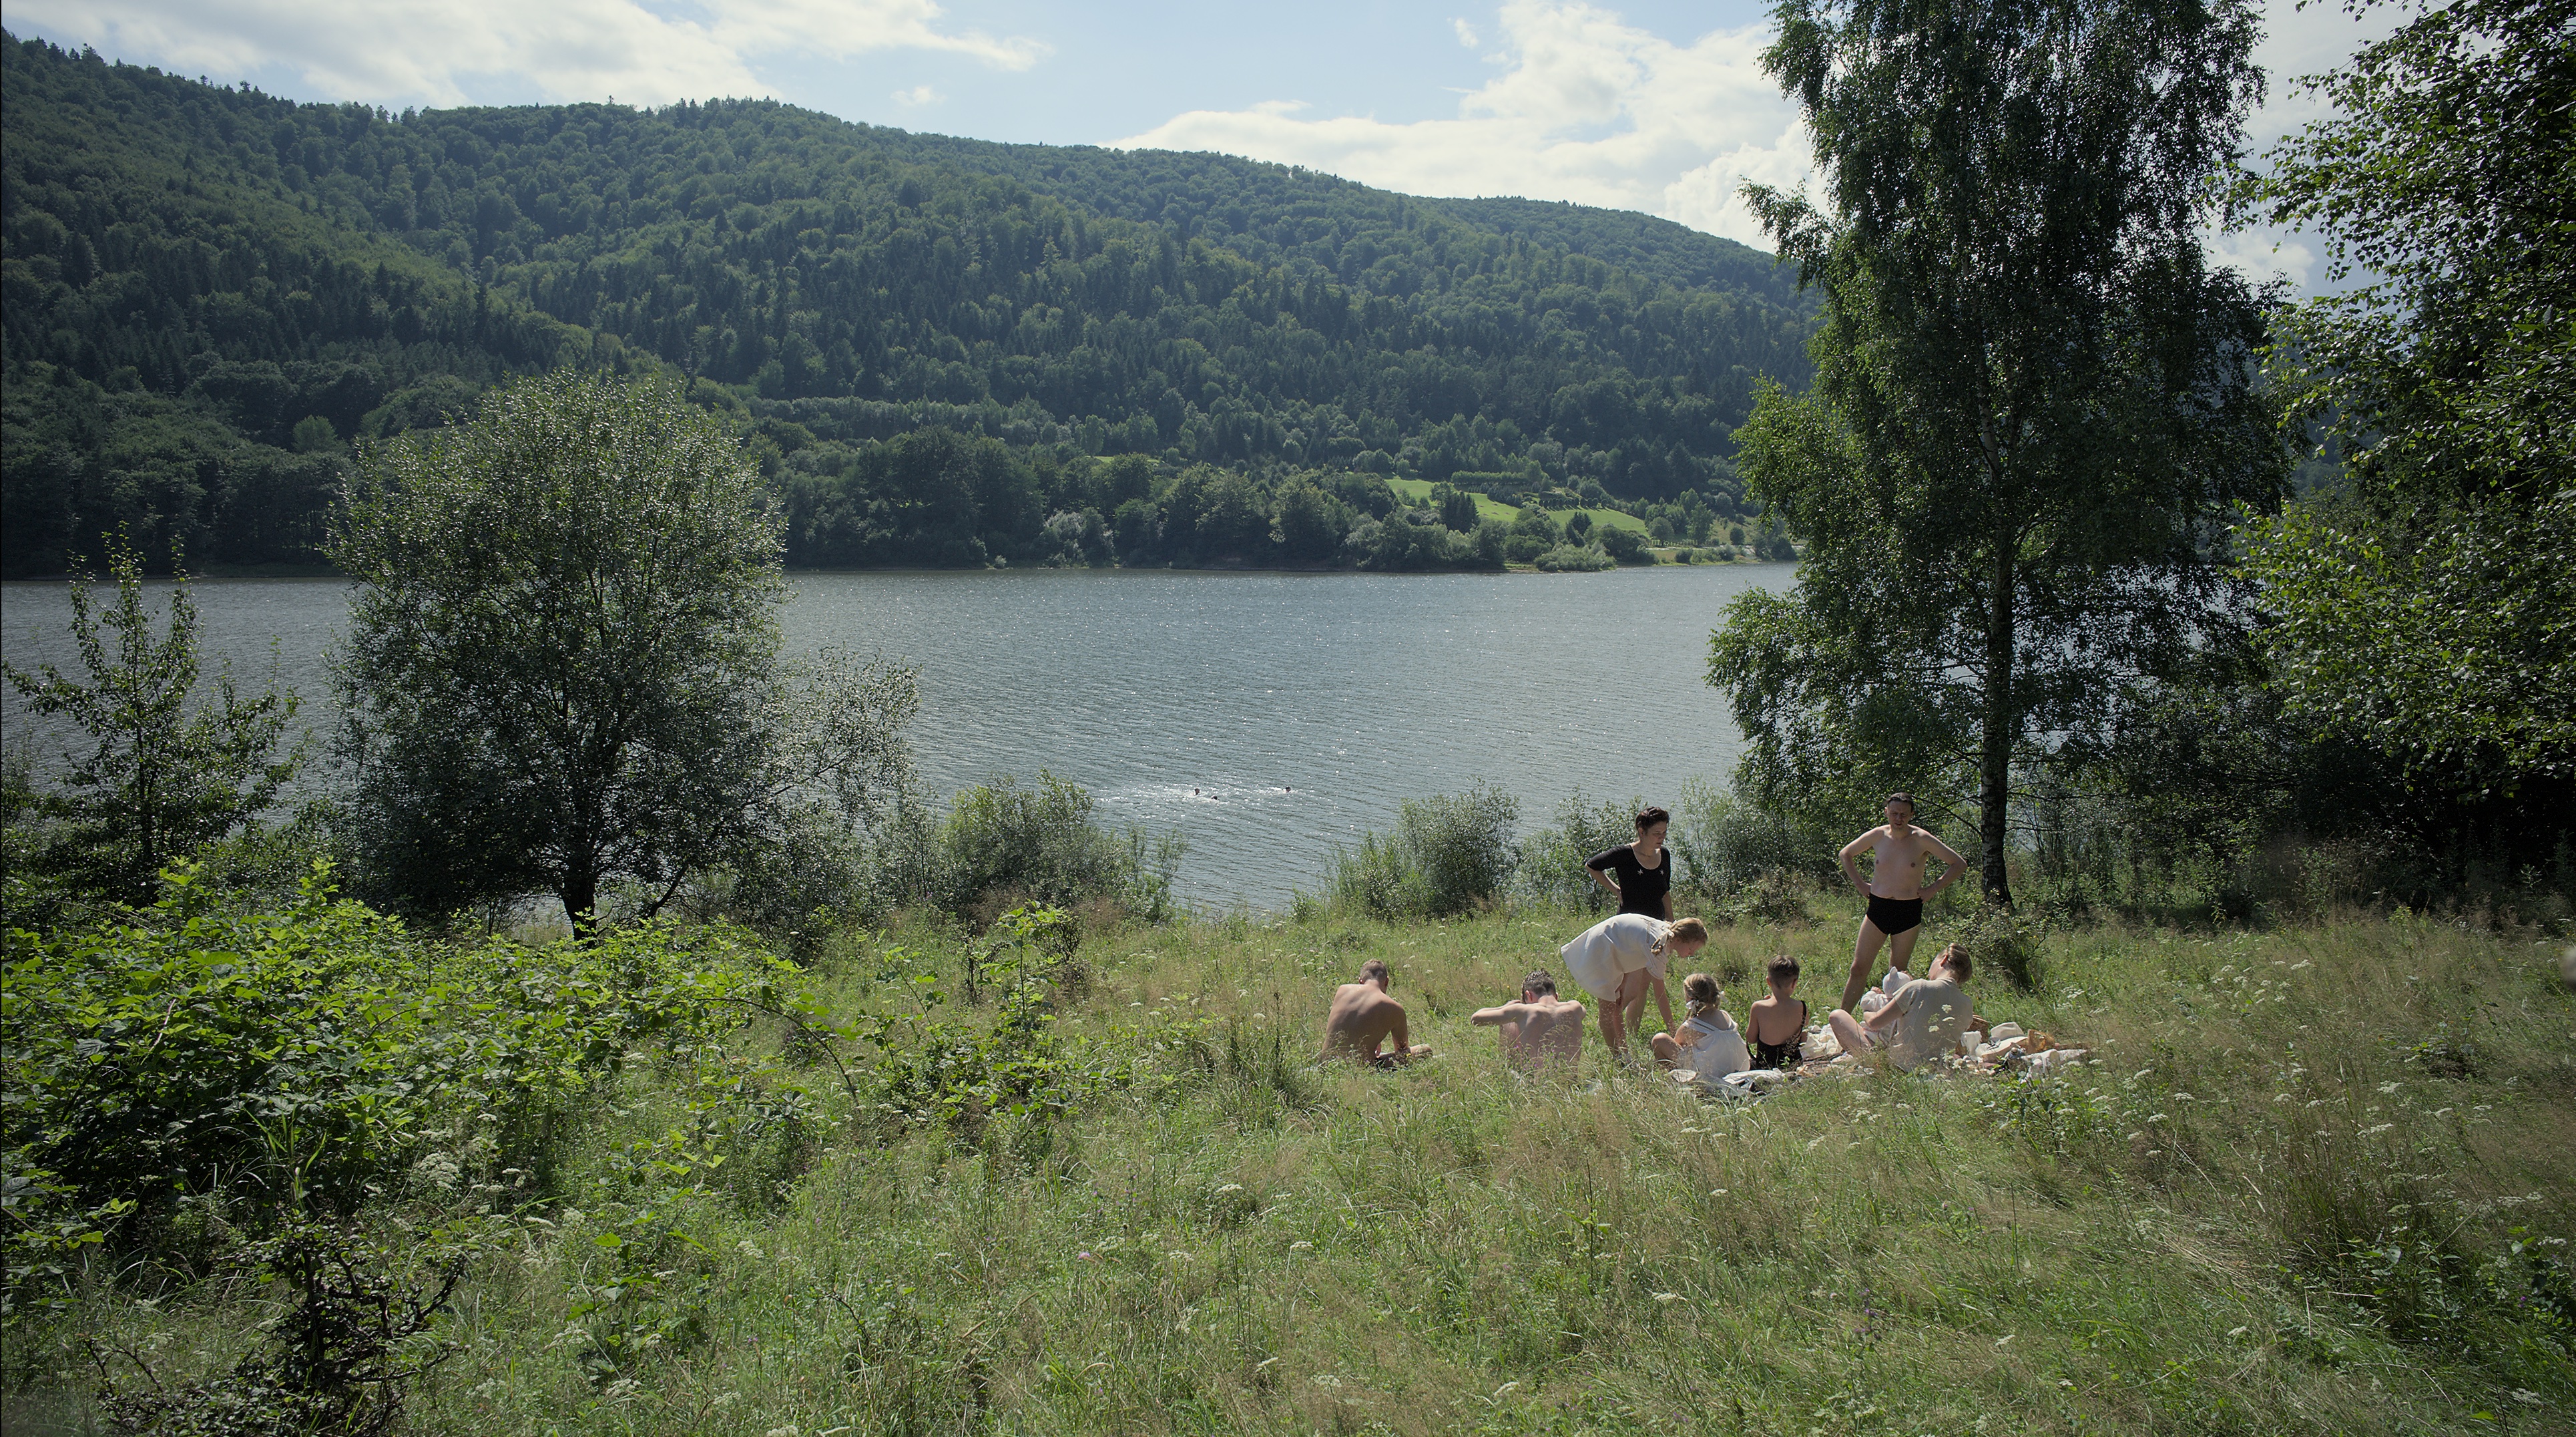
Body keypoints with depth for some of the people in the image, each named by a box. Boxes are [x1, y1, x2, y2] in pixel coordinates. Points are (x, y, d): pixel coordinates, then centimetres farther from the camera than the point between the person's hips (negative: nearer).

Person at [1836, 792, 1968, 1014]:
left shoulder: (1922, 840, -7)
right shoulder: (1878, 835, -1)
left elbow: (1959, 865, -2)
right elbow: (1846, 854, 16)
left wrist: (1932, 889, -6)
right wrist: (1859, 883, 6)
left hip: (1909, 912, -2)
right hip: (1877, 908, 2)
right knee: (1858, 969, -2)